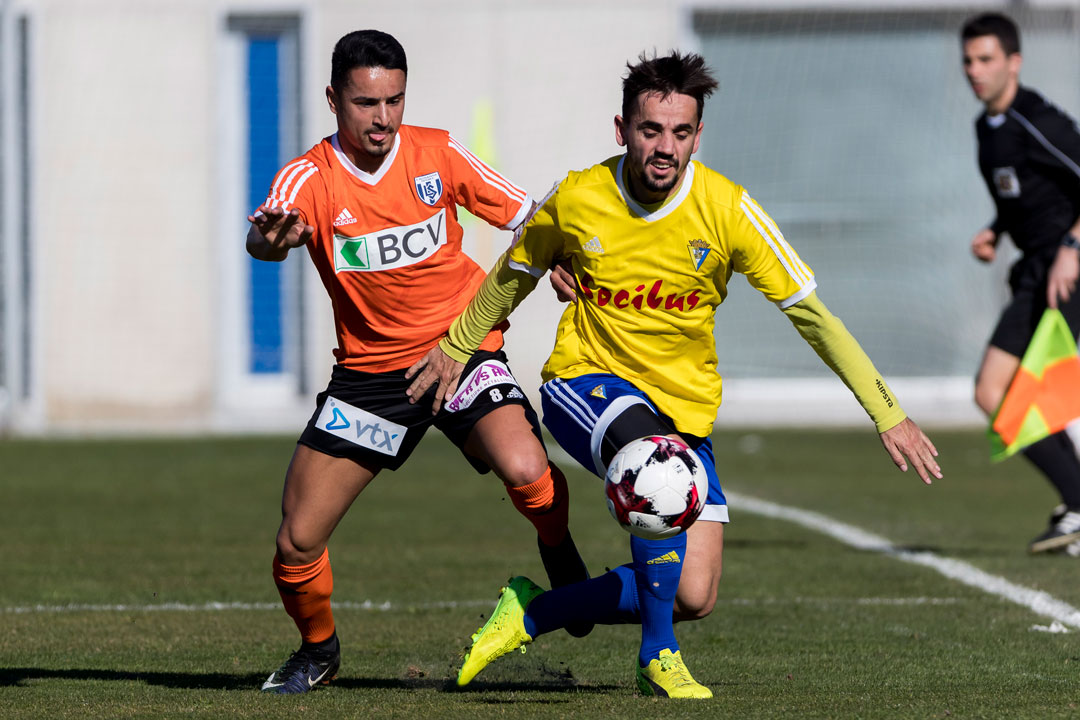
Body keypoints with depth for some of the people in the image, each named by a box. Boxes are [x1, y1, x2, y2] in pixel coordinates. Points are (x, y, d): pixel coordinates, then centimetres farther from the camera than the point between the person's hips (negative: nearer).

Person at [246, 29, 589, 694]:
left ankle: (558, 548, 3)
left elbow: (523, 215, 4)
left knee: (525, 471, -31)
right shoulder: (310, 178, -11)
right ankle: (319, 650, 27)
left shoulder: (439, 153, -6)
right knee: (297, 543, -3)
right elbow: (266, 234, -32)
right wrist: (269, 240, -57)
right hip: (369, 371, 1)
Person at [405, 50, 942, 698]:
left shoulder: (726, 209, -14)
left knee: (694, 597, -9)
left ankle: (531, 611, 15)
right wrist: (455, 348, 23)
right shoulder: (576, 200, -11)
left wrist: (889, 415, -12)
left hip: (684, 409, 2)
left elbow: (812, 314, -9)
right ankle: (658, 656, -23)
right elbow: (514, 275, 11)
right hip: (585, 382, -2)